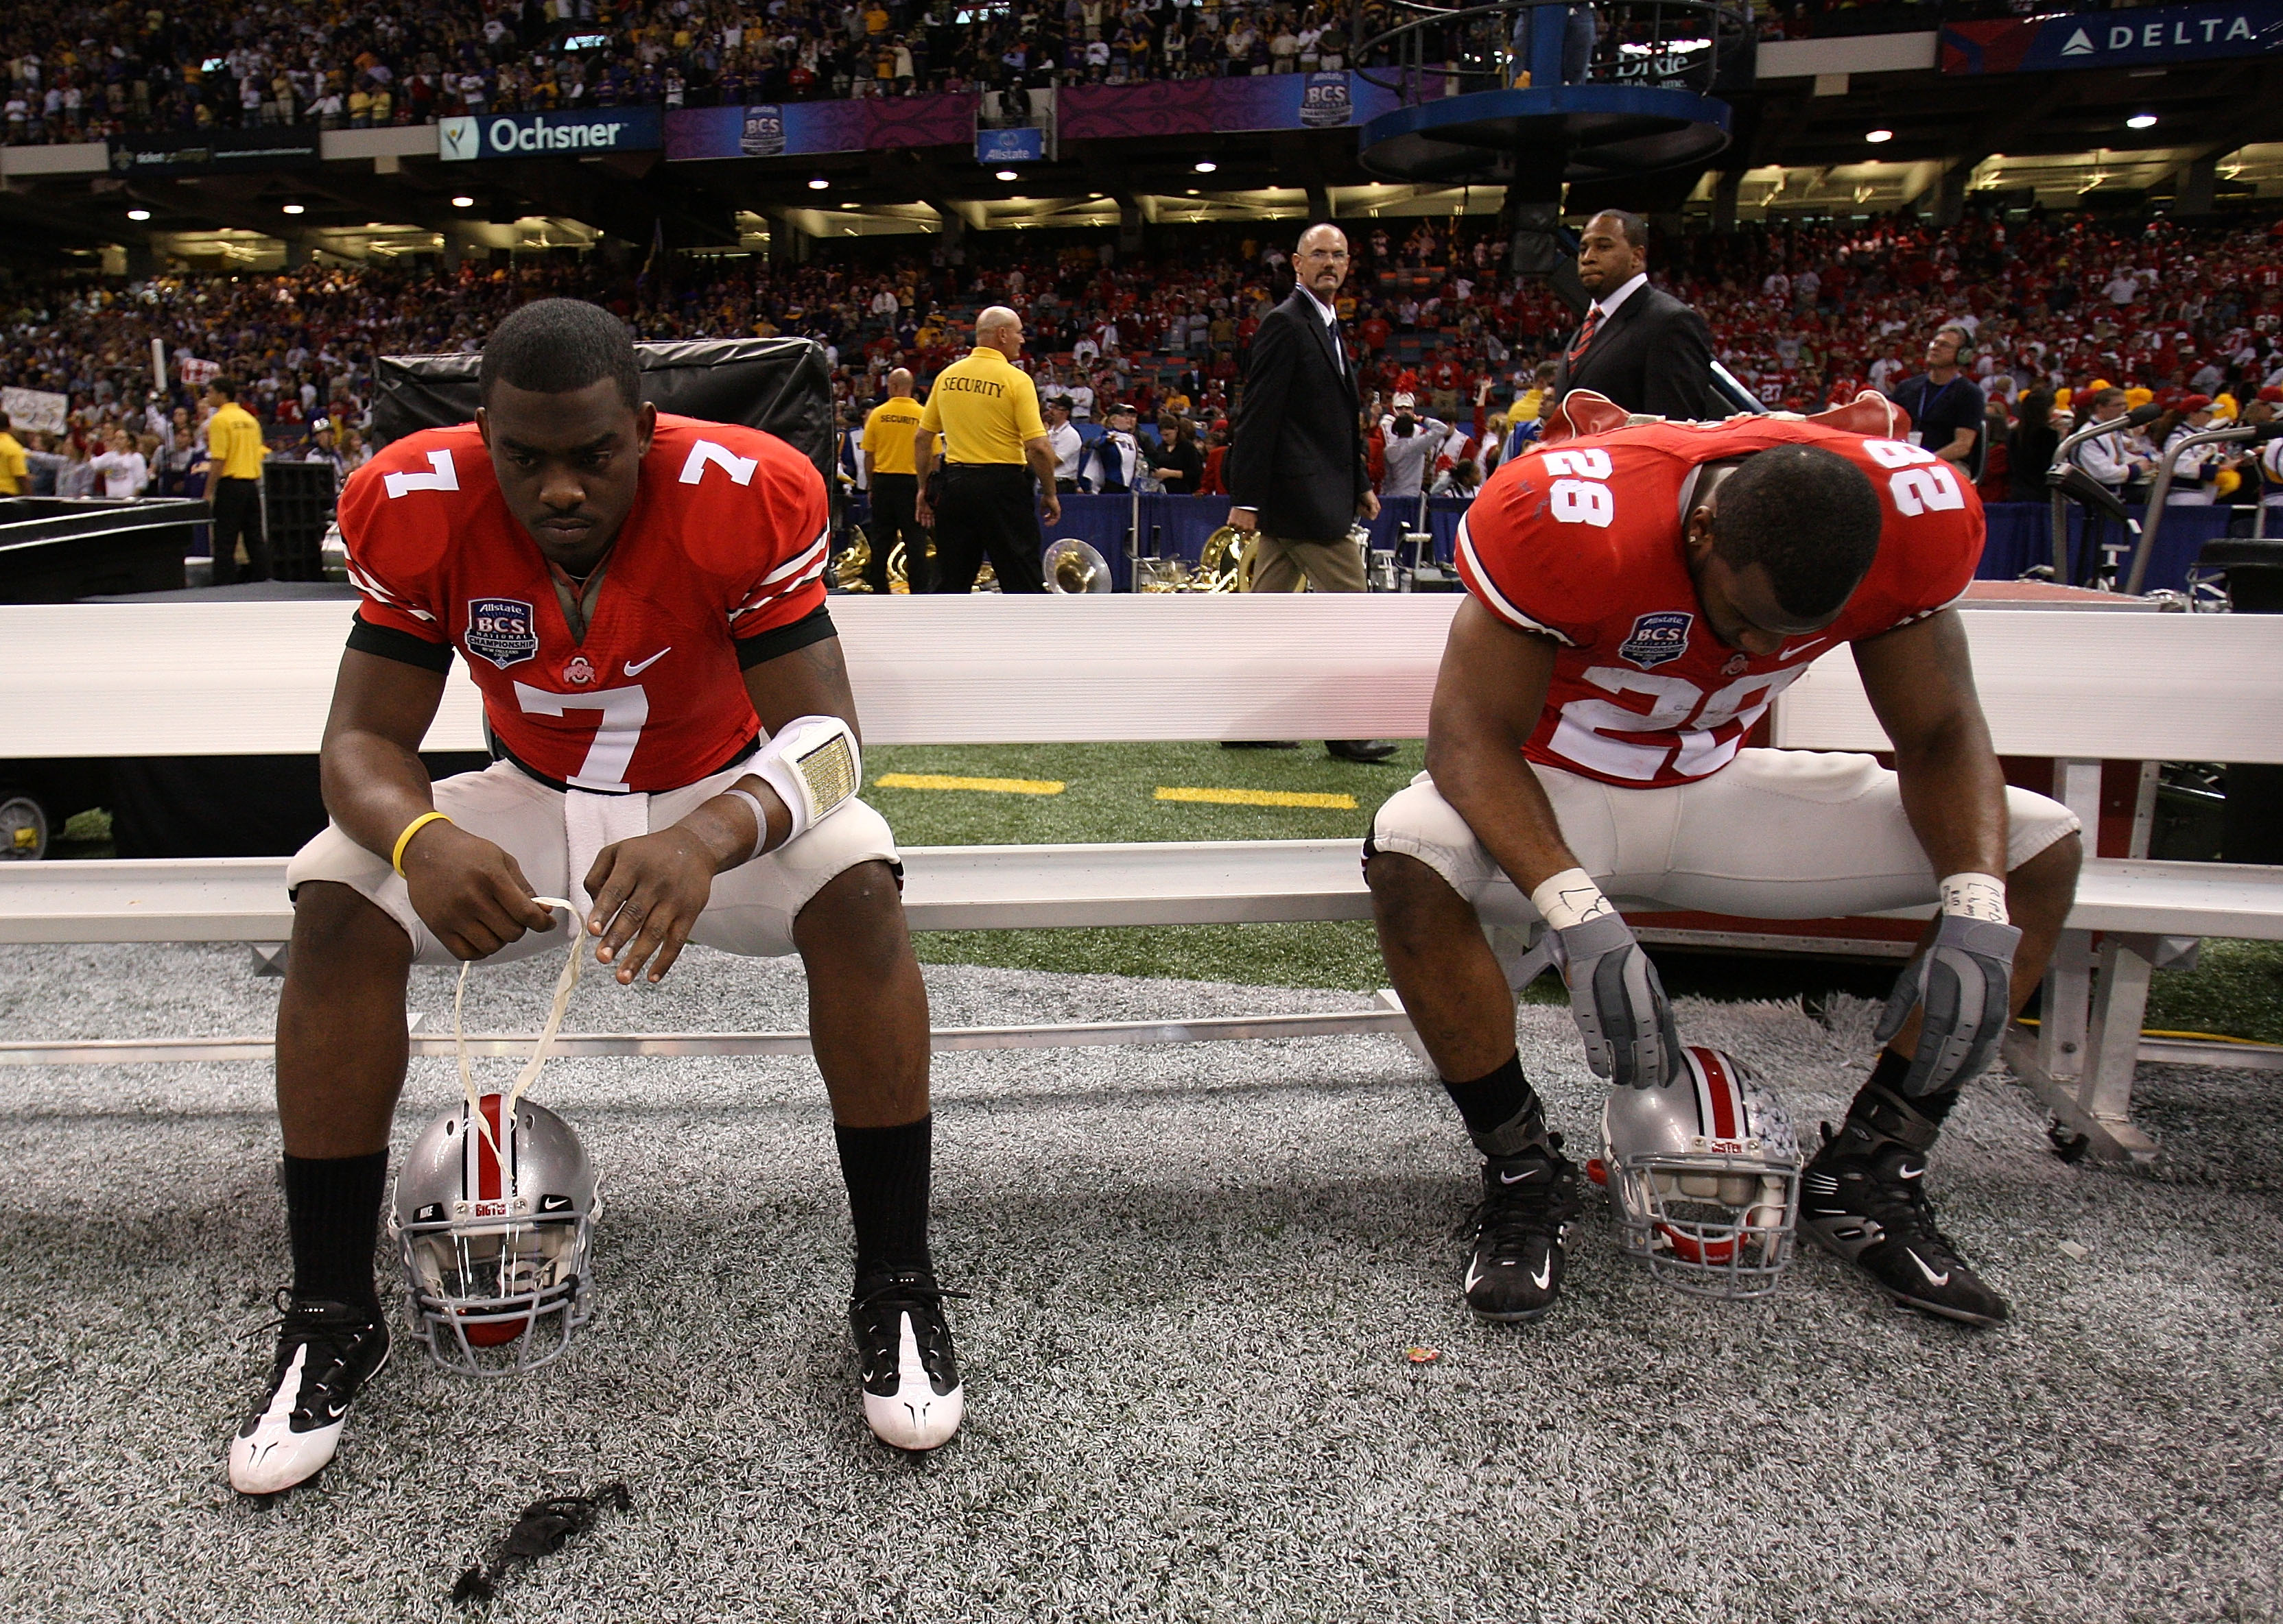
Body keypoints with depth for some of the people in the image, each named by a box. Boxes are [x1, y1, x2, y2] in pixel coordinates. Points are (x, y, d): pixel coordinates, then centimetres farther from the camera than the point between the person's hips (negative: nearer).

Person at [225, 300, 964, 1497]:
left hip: (719, 802, -2)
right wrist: (417, 837, -40)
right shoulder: (417, 510, -18)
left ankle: (896, 1288, -16)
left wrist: (709, 837, -49)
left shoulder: (746, 497, -25)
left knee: (857, 886, -31)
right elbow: (365, 737, -15)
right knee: (337, 903, -22)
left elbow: (823, 731, -27)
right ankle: (330, 1316, -5)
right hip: (531, 807, 3)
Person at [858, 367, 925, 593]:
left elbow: (868, 456, 4)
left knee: (881, 540, 9)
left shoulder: (878, 414, 0)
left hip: (883, 481, 2)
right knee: (915, 541, 0)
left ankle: (879, 589, 13)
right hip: (913, 482, -2)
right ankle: (919, 591, -2)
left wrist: (872, 486, 14)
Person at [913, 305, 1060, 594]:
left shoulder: (947, 375, 8)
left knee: (948, 581, 11)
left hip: (956, 483, 5)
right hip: (1003, 484, -5)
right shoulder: (1016, 379, -9)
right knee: (1024, 581, 1)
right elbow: (1037, 447, -14)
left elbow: (922, 437, 11)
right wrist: (1050, 495, -3)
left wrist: (924, 489, 19)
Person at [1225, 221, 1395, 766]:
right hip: (1305, 497, -10)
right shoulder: (1285, 323, -10)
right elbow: (1258, 415, -16)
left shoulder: (1327, 327, 20)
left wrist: (1360, 484, 18)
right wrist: (1246, 498, -20)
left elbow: (1341, 420, 24)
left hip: (1294, 498, 10)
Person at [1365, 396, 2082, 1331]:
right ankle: (1524, 1175, -14)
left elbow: (1940, 736, -8)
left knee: (2037, 849, -7)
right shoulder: (1570, 518, -31)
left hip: (1719, 789, 4)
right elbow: (1473, 734, -29)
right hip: (1559, 794, -3)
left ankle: (1863, 1177, 1)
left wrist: (1976, 913, -25)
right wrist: (1578, 918, -43)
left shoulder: (1919, 517, -17)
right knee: (1411, 859, -37)